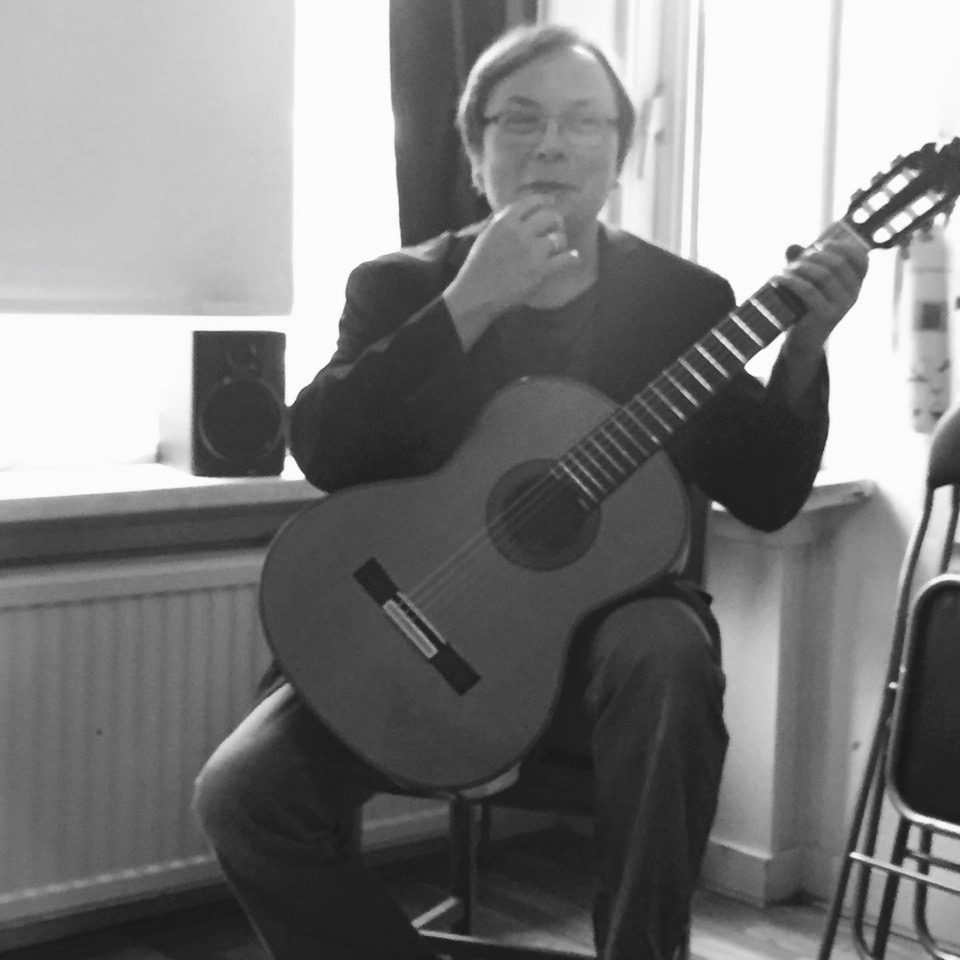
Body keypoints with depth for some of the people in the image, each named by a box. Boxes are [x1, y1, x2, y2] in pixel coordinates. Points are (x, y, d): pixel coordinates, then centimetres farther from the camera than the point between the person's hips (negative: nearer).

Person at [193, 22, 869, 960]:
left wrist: (802, 348, -18)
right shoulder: (398, 286, 1)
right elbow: (318, 450, -16)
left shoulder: (684, 299, 2)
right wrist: (468, 305, -23)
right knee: (243, 794, -20)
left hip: (604, 620, 0)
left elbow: (766, 496, -1)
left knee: (669, 654, -36)